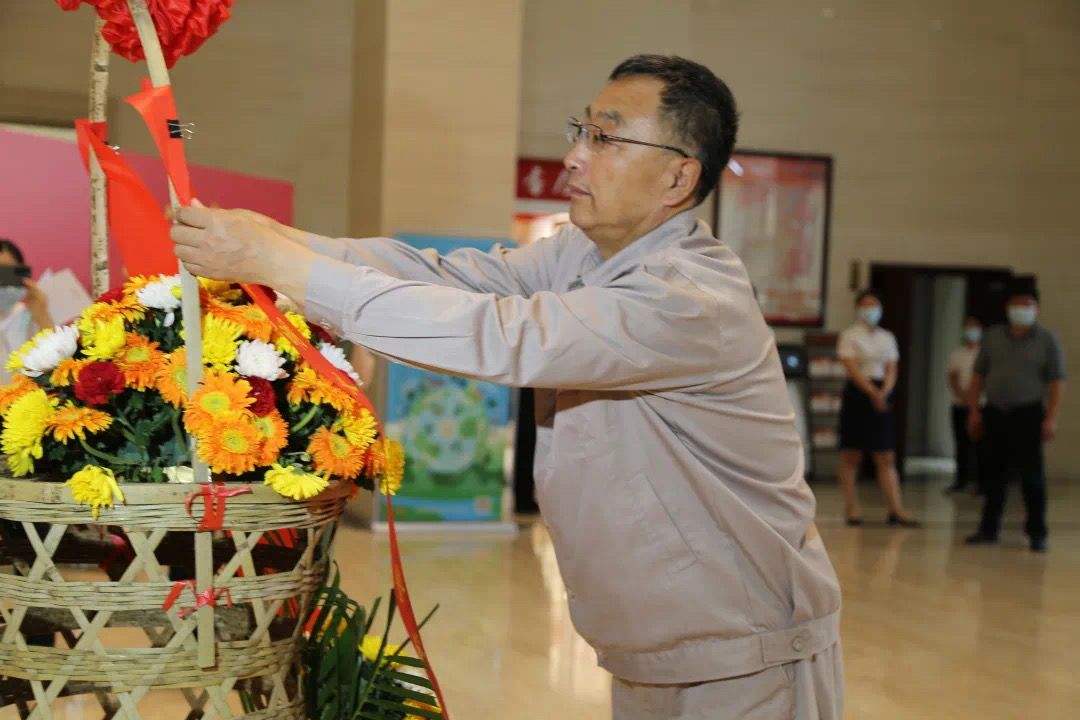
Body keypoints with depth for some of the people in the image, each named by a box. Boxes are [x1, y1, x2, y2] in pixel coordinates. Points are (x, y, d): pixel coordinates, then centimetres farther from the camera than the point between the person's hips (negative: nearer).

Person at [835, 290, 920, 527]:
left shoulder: (887, 337, 13)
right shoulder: (849, 336, -2)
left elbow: (892, 370, 7)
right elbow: (852, 368, -11)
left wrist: (884, 392, -11)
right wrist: (872, 392, -20)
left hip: (881, 398, 4)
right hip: (857, 395, -4)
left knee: (887, 457, 0)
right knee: (851, 455, 0)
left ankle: (896, 510, -4)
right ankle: (851, 508, 5)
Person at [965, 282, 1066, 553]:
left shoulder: (1047, 340, -1)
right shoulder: (993, 337, 8)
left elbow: (1057, 381, -4)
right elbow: (979, 375, 11)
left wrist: (1051, 418, -12)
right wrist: (974, 410, 4)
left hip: (1028, 414, -3)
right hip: (995, 413, 3)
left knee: (1032, 475, -2)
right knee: (994, 474, 8)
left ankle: (1037, 534, 4)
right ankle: (989, 529, 15)